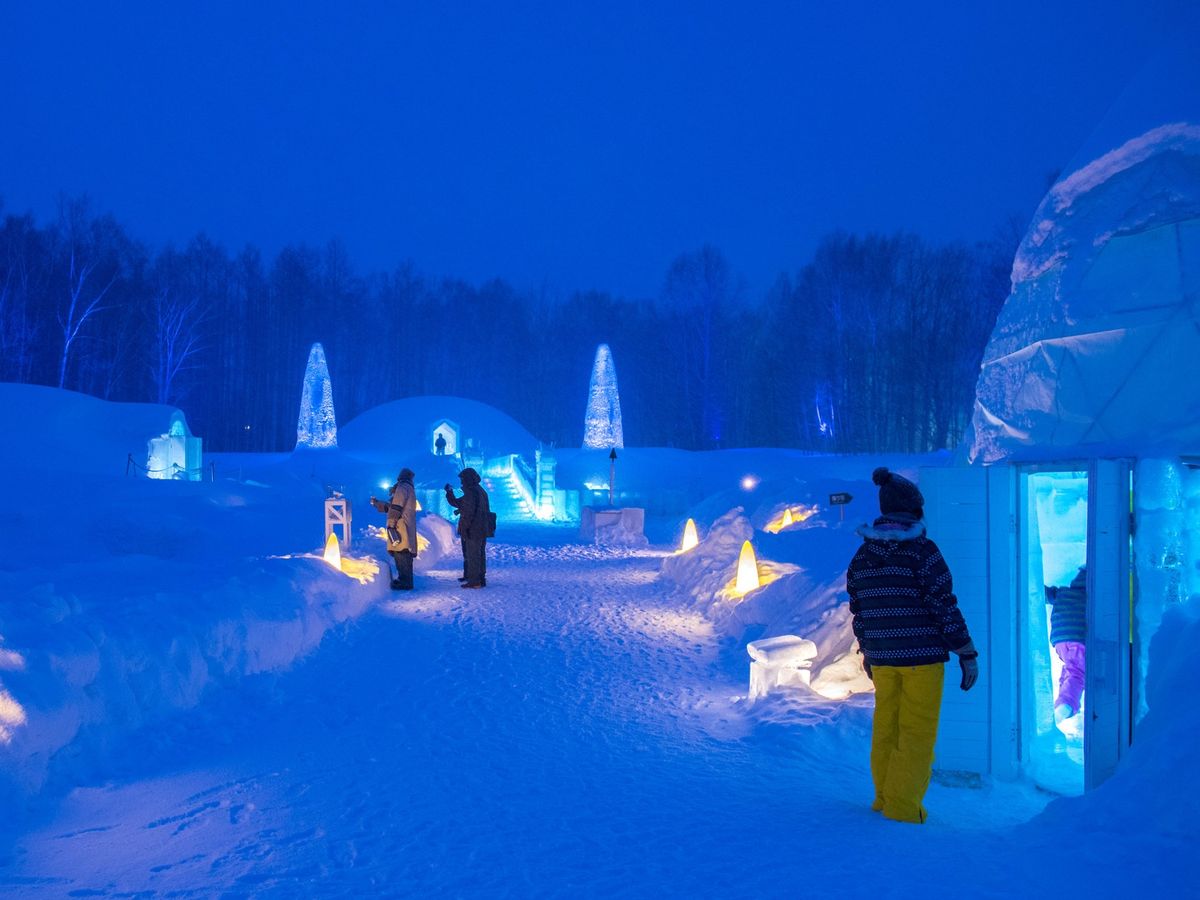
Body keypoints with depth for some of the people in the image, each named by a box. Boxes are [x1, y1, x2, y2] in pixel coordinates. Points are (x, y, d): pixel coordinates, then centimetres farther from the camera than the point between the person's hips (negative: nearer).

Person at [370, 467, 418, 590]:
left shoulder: (402, 487, -4)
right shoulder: (409, 489, 26)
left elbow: (396, 507, -15)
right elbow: (390, 506, 32)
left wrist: (391, 523, -17)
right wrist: (376, 503, 40)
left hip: (401, 527, -10)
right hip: (406, 528, 10)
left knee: (401, 553, -12)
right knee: (404, 555, 13)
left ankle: (405, 582, -16)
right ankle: (405, 580, 17)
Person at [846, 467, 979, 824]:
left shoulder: (861, 556, 5)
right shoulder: (923, 552, -12)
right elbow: (945, 607, -11)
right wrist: (967, 654, -3)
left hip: (882, 658, 6)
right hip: (922, 658, -5)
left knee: (885, 728, 15)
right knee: (917, 734, 2)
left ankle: (884, 799, 24)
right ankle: (903, 808, 4)